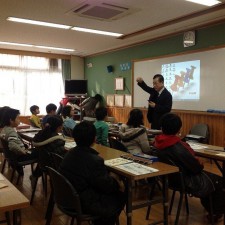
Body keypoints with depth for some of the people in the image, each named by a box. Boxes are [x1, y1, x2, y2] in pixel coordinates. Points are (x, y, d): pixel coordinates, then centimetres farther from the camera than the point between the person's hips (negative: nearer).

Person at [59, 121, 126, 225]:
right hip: (85, 204, -8)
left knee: (114, 193, 21)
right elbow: (107, 186, -19)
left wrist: (108, 176, 5)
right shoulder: (94, 160, -28)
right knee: (121, 196, 11)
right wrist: (113, 178, 1)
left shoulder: (70, 153, -2)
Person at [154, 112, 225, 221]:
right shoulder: (179, 148, -34)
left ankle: (210, 207, 42)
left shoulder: (158, 143, -10)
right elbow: (196, 168, -21)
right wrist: (201, 166, 1)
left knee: (209, 176, 28)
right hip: (187, 182, -8)